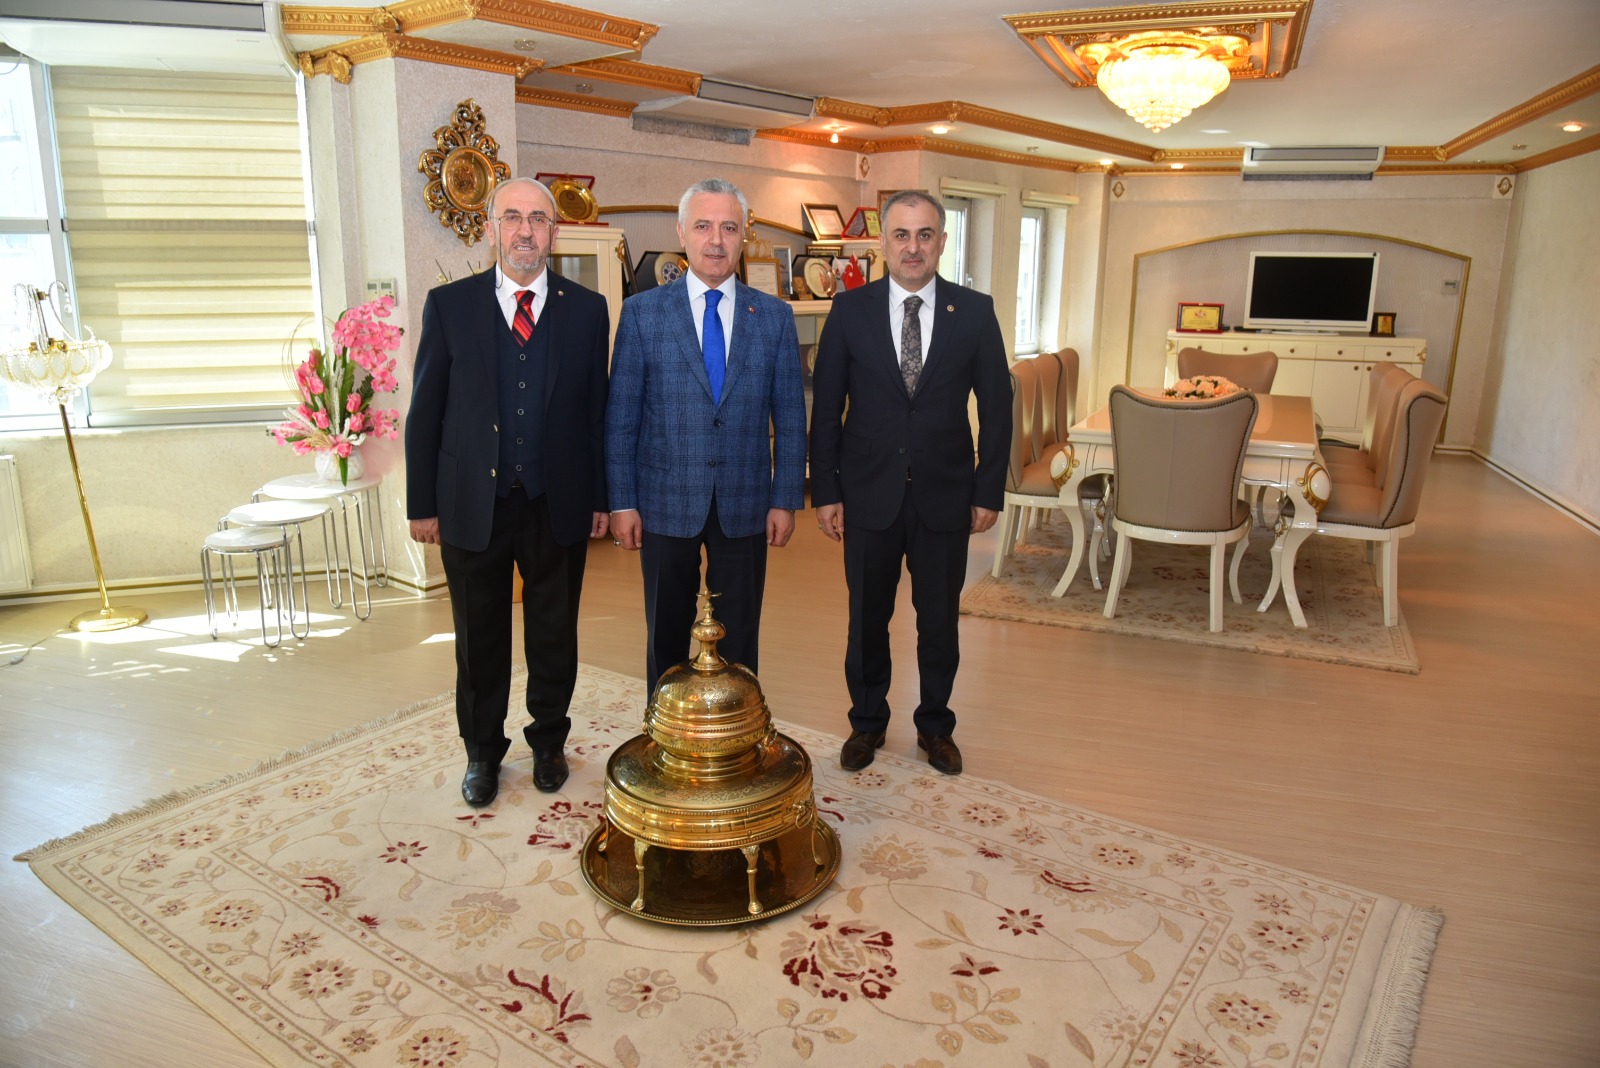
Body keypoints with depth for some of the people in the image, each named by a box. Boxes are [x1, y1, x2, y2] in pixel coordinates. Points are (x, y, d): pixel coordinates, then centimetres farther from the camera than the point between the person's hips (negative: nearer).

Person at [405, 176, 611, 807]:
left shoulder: (587, 309, 2)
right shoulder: (449, 305, 0)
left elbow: (597, 411, 3)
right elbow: (425, 412, 1)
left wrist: (600, 498, 2)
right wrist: (422, 505, -1)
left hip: (559, 506, 1)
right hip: (473, 505, 0)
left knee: (554, 635, 14)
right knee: (480, 641, 13)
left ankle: (549, 743, 34)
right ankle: (482, 753, 32)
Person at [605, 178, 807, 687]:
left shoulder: (775, 316, 4)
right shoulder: (642, 311, 0)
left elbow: (790, 418, 4)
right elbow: (620, 417, -1)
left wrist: (786, 500, -1)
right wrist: (622, 502, -5)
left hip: (745, 506, 1)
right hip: (666, 505, 0)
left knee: (739, 639, 10)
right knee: (667, 636, 13)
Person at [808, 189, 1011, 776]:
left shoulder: (975, 311, -1)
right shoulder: (850, 309, -2)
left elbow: (996, 408, 2)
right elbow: (826, 408, 0)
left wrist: (989, 491, -1)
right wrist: (825, 491, -4)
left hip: (945, 495, 1)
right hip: (870, 492, 0)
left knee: (940, 620, 12)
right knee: (867, 618, 12)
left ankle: (935, 725, 32)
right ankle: (867, 722, 32)